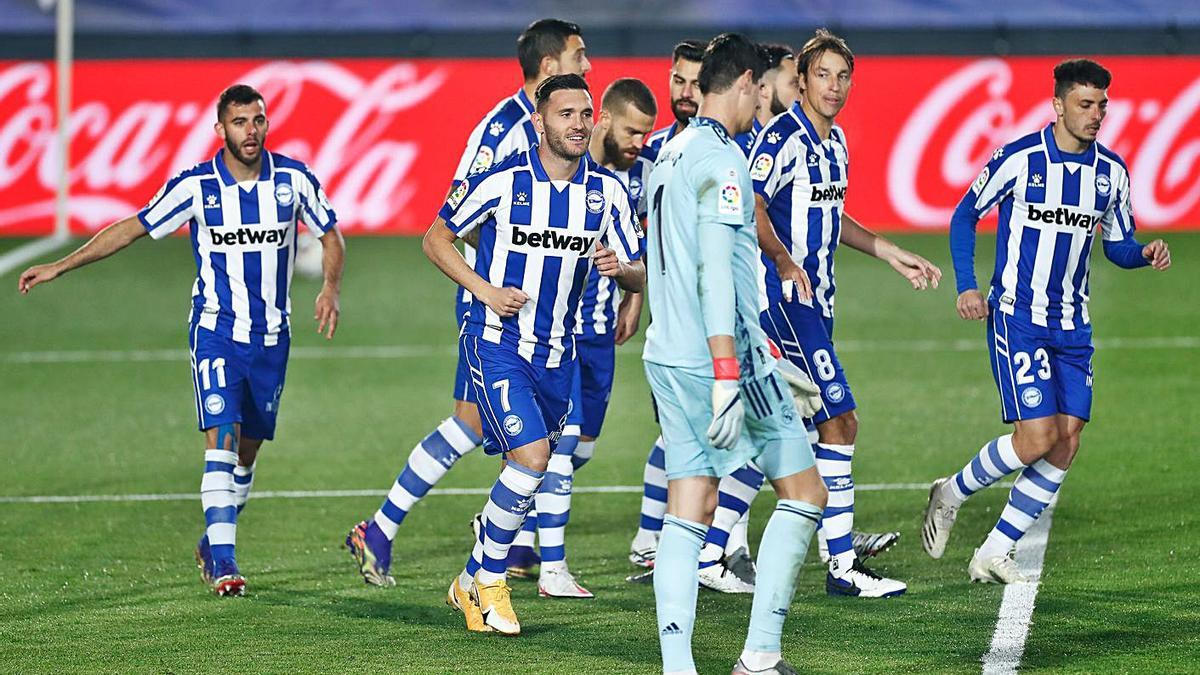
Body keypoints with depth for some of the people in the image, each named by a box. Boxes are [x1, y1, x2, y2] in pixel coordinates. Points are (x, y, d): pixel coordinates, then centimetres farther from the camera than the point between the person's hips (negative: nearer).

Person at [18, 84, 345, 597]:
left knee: (248, 449, 10)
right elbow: (132, 229, 1)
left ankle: (213, 544, 30)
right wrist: (61, 266, -1)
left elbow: (331, 238, 8)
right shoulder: (195, 186, -8)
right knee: (220, 439, -18)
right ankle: (223, 560, -21)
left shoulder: (294, 179, -5)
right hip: (216, 329, -3)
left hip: (272, 335, 3)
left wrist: (331, 289, -12)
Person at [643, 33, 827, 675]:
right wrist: (726, 377, -23)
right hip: (720, 356, -8)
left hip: (665, 356, 8)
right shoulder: (721, 158, -13)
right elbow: (715, 269, -20)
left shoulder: (669, 153, 15)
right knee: (803, 492, 3)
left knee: (688, 513, 5)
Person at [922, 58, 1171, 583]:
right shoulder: (1019, 159, -10)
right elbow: (965, 216, 1)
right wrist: (966, 286, -8)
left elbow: (1118, 244, 15)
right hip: (1016, 318, -6)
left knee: (1066, 444, -3)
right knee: (1037, 436, -16)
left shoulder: (1112, 172, 5)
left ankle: (995, 553, 7)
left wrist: (1146, 254, -8)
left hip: (1072, 325, 6)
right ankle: (952, 493, 10)